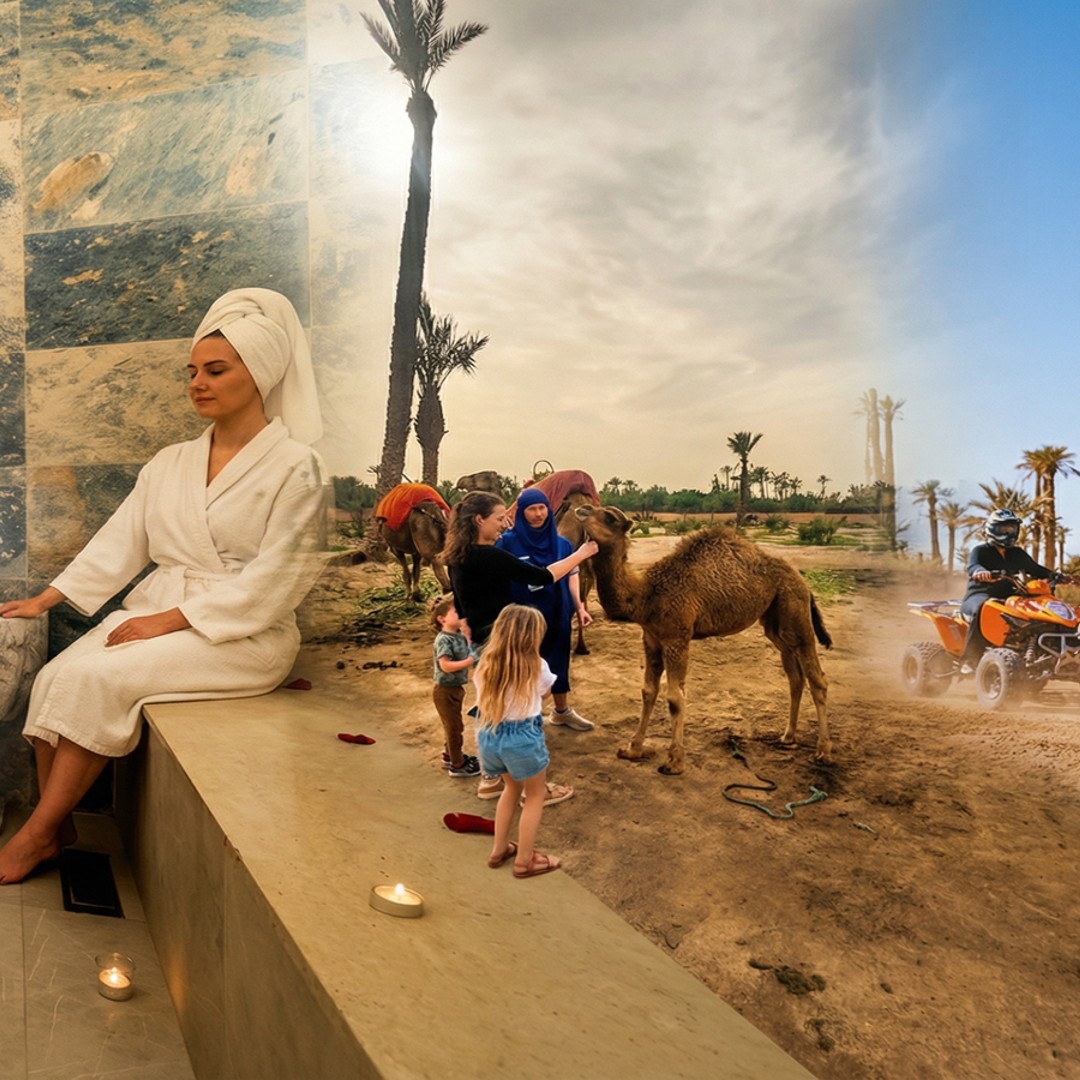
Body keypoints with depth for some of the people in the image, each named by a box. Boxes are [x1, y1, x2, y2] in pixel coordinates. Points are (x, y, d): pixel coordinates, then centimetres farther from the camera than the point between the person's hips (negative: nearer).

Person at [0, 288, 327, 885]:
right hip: (155, 614, 6)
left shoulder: (295, 468, -8)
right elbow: (118, 543, 12)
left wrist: (172, 619, -17)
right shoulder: (170, 462, 14)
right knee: (53, 676, -17)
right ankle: (55, 829, -4)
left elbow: (271, 583, -13)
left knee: (95, 679, -23)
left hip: (242, 634, -6)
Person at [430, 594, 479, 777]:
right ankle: (457, 765, 20)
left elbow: (466, 655, 15)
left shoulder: (460, 636, 1)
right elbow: (446, 666, -32)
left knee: (454, 725, 24)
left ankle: (450, 755, 43)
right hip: (445, 690, -8)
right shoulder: (443, 639, -25)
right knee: (454, 727, 5)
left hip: (456, 688, 8)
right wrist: (470, 661, -30)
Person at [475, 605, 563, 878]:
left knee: (512, 787, 29)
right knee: (535, 796, 18)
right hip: (522, 737, -5)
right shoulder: (537, 666, -13)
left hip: (489, 736, 5)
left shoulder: (486, 664, -2)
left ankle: (499, 850, 38)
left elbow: (482, 701, 9)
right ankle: (525, 860, 26)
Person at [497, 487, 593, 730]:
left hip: (557, 613, 4)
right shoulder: (508, 542, -10)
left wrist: (579, 607, 2)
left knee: (558, 660, 18)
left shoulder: (561, 543, 3)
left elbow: (571, 577, 7)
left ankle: (562, 711, 37)